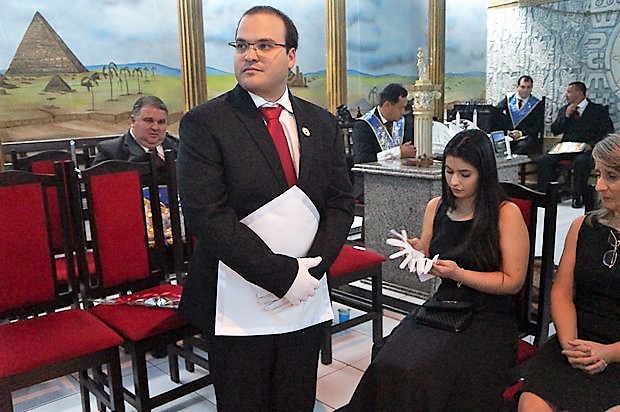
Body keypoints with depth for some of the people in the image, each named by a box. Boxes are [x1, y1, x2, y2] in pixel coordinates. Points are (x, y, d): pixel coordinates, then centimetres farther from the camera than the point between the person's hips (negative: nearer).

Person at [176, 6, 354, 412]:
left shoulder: (323, 124, 7)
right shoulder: (205, 123, -7)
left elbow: (341, 203, 7)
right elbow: (206, 214, -15)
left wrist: (313, 268, -9)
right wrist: (283, 276, -17)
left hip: (308, 302, 4)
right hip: (239, 305, -3)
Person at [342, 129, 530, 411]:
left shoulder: (506, 213, -6)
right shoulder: (436, 207, 8)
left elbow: (513, 281, -6)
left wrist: (458, 274, -18)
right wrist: (417, 253, -4)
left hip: (488, 317, -4)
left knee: (431, 377, -29)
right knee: (388, 368, -23)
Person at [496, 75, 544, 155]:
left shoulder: (537, 104, 7)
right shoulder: (508, 99, 12)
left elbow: (538, 127, 2)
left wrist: (521, 133, -14)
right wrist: (505, 130, -11)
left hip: (527, 137, -1)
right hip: (507, 136, 1)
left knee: (522, 146, -35)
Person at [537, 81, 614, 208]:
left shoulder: (599, 110, 4)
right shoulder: (565, 109, 18)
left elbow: (608, 132, -2)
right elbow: (555, 130, 11)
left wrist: (592, 145, -17)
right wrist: (566, 115, -2)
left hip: (585, 149, -4)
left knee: (580, 161, -37)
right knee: (543, 160, -19)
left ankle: (578, 197, -23)